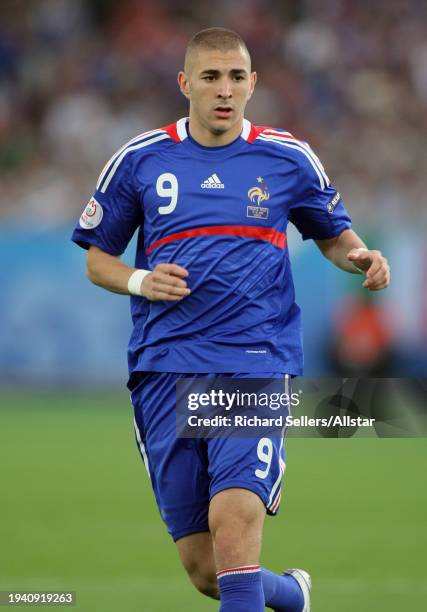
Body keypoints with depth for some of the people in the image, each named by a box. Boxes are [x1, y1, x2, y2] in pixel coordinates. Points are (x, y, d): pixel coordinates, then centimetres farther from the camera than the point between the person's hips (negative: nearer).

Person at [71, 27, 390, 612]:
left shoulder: (289, 159, 6)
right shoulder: (140, 160, 7)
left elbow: (333, 234, 21)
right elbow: (97, 258, 15)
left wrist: (358, 256, -2)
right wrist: (139, 281, -6)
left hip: (257, 363, -2)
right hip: (166, 368, 2)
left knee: (234, 515, -26)